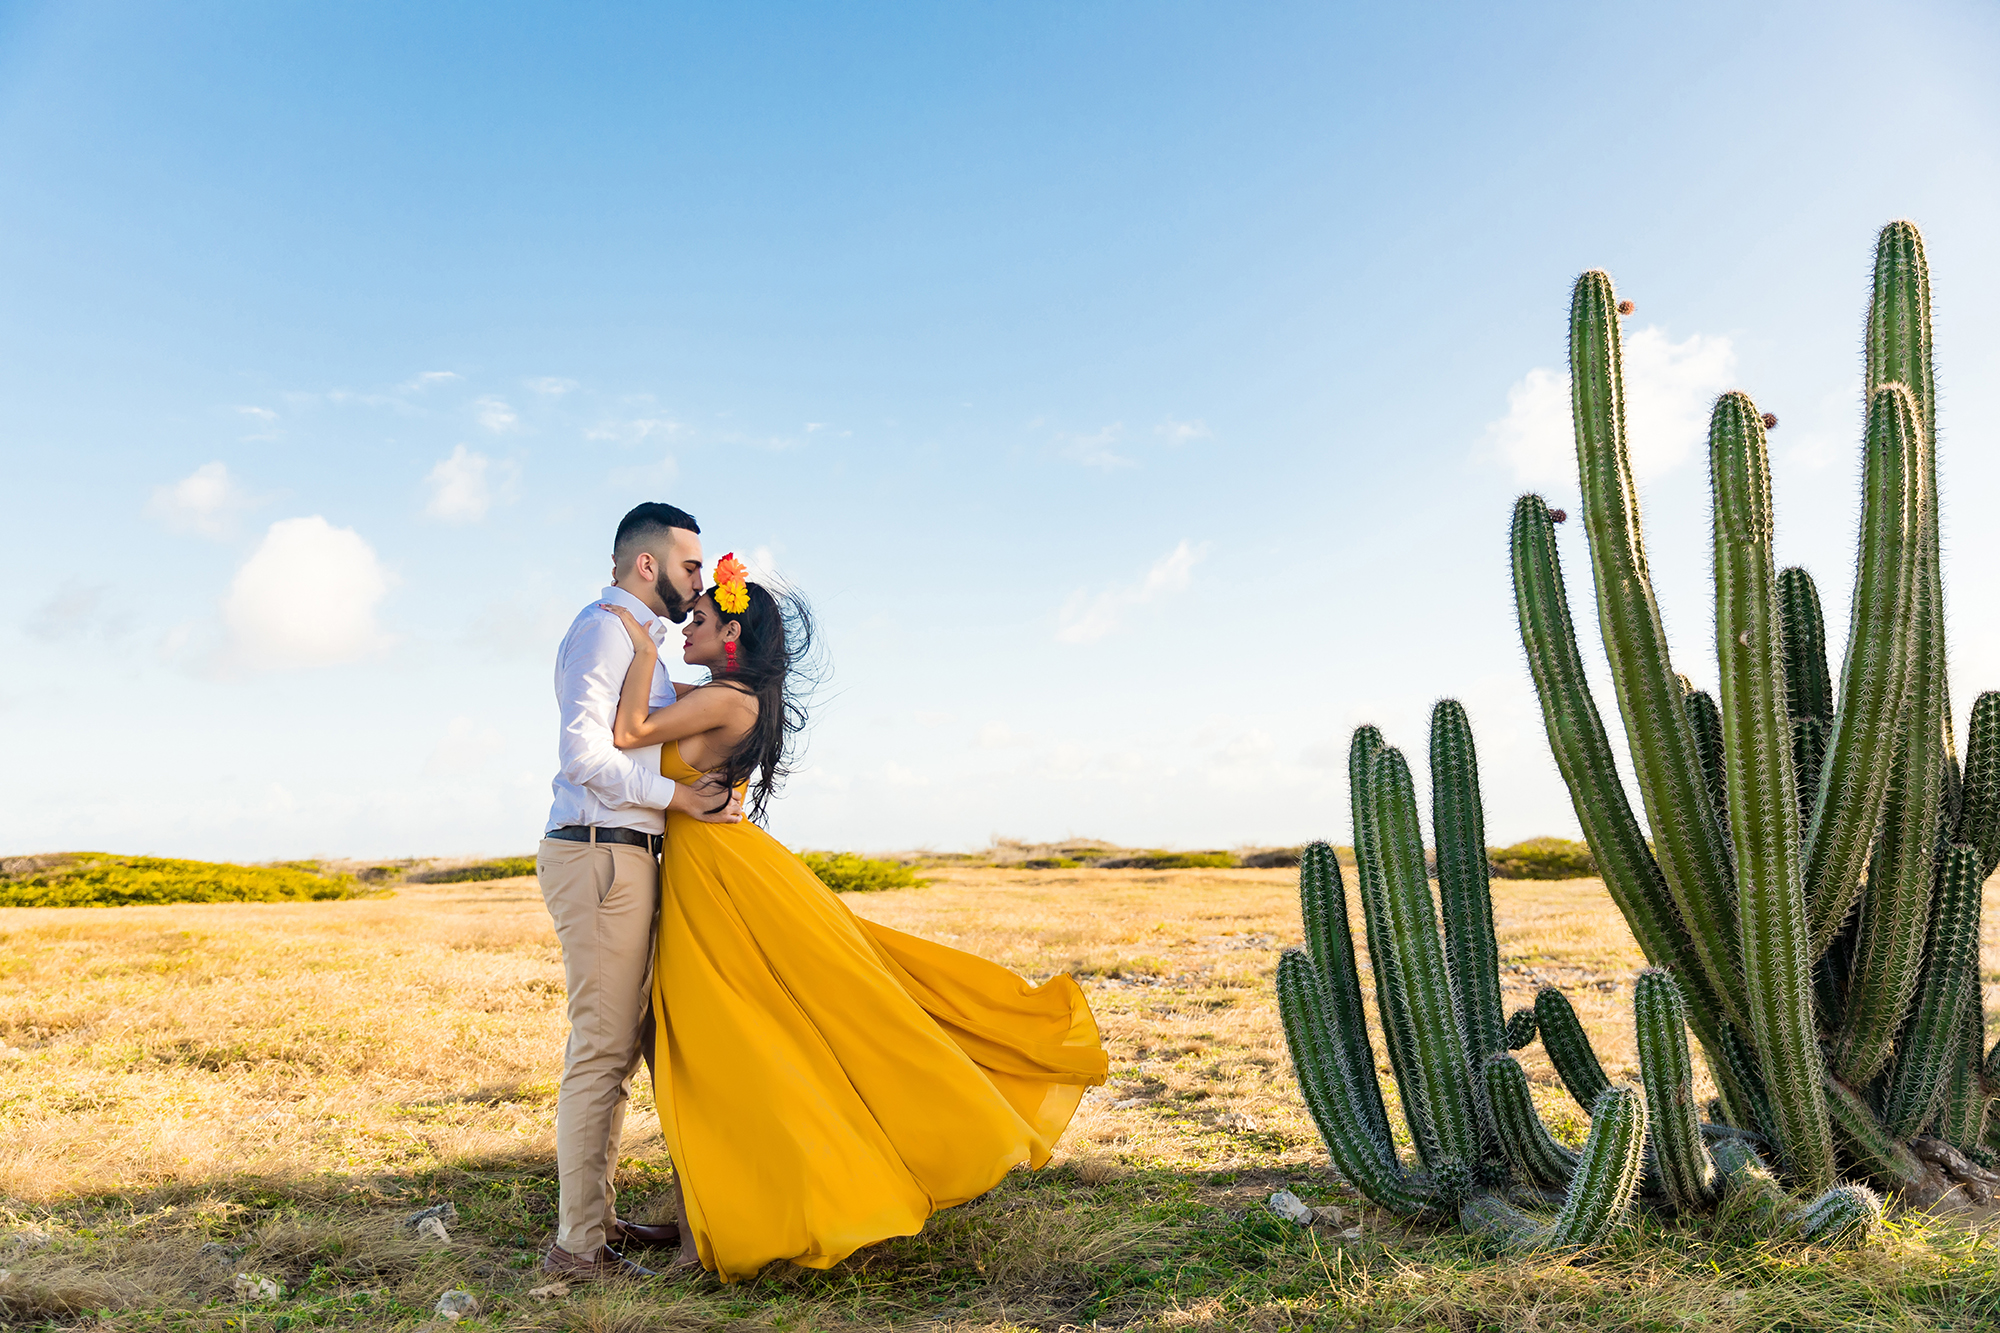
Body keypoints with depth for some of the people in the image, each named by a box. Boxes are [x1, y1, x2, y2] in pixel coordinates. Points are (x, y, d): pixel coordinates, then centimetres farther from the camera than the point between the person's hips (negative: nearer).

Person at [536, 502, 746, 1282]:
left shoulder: (638, 640, 22)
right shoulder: (603, 628, -9)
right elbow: (584, 750, -20)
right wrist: (683, 799, -17)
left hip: (624, 859, 10)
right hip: (600, 857, -10)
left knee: (618, 1045, 14)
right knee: (601, 1048, -7)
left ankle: (597, 1217, 24)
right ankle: (578, 1245, 1)